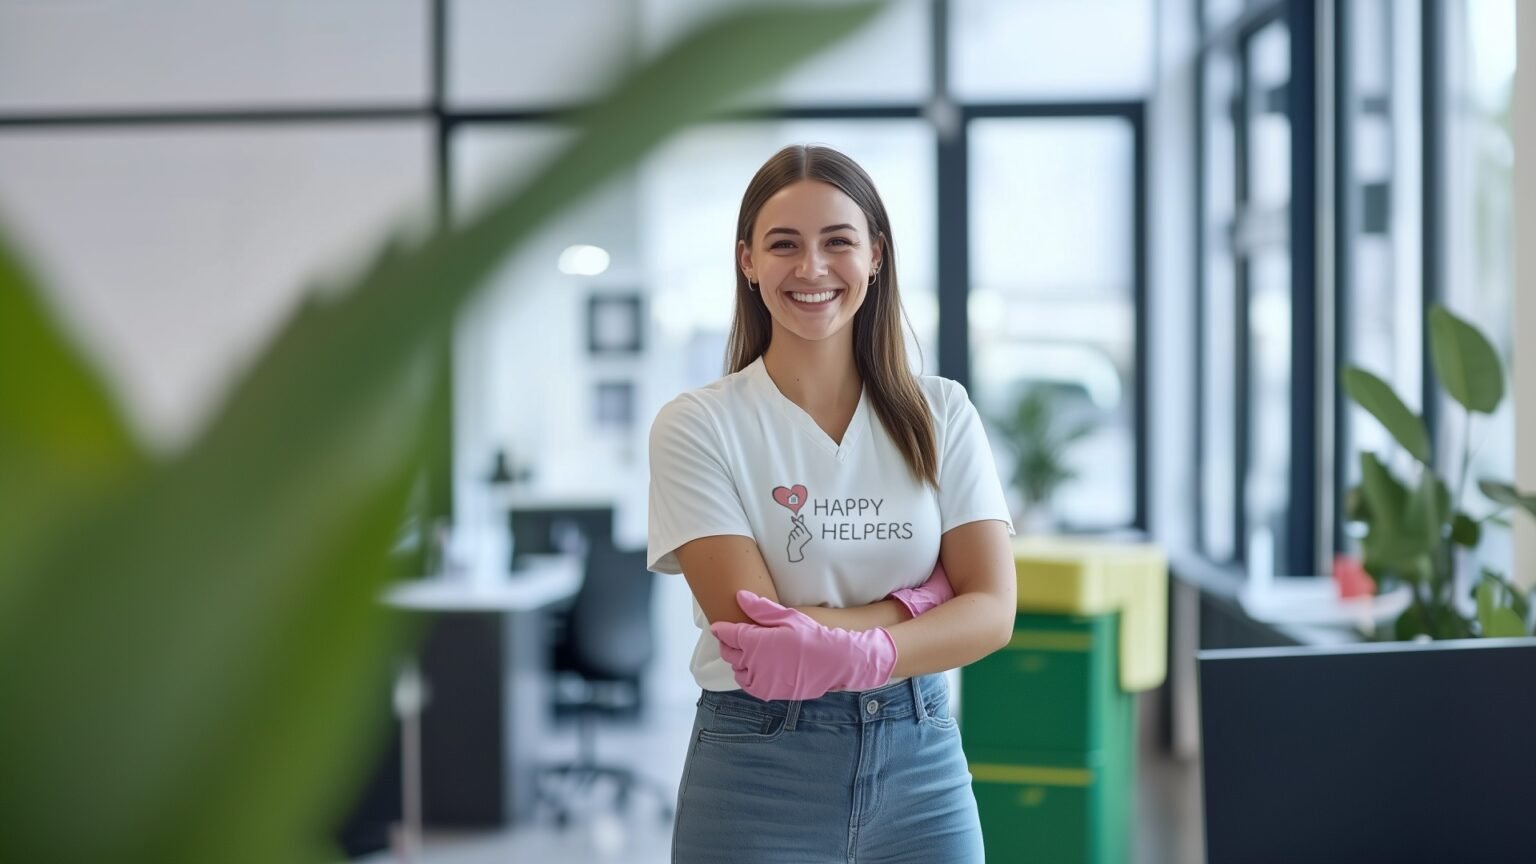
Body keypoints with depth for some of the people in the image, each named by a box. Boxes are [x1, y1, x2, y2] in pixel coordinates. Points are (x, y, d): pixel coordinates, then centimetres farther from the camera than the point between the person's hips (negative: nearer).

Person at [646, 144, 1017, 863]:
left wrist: (857, 654, -21)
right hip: (759, 774, -2)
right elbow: (756, 629, -15)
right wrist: (916, 603, -13)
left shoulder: (941, 413, 1)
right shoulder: (696, 425, -7)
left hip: (922, 758, 2)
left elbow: (992, 609, -7)